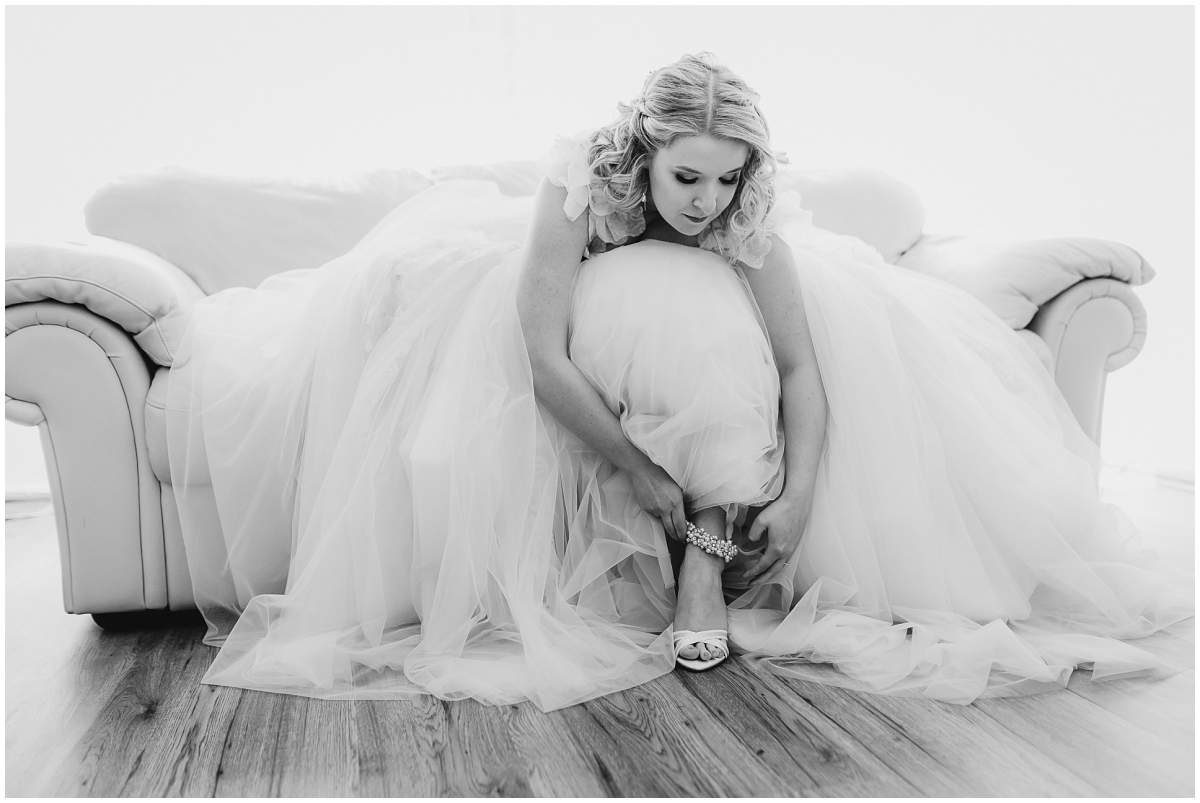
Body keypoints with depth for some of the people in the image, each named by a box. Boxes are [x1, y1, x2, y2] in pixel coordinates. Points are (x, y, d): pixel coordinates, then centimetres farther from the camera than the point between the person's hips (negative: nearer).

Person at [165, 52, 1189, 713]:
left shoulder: (748, 218, -27)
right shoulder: (584, 178, -34)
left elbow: (803, 364, -28)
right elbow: (542, 355, -41)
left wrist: (798, 495, -40)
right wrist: (641, 473, -40)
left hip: (707, 331, 1)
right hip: (581, 285, 0)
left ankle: (705, 554, -23)